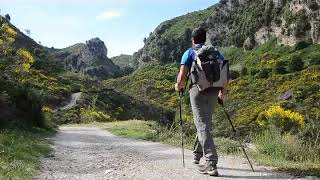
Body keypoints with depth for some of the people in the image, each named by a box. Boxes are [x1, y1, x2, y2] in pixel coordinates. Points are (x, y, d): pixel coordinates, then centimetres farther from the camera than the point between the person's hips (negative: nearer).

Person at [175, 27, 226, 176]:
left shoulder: (189, 53, 4)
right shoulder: (216, 52, 16)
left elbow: (182, 76, -6)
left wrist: (179, 87, 14)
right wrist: (222, 90, 22)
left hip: (198, 90, -5)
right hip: (213, 91, 5)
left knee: (203, 125, -5)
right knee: (205, 122, 19)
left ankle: (211, 163, -12)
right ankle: (197, 155, 35)